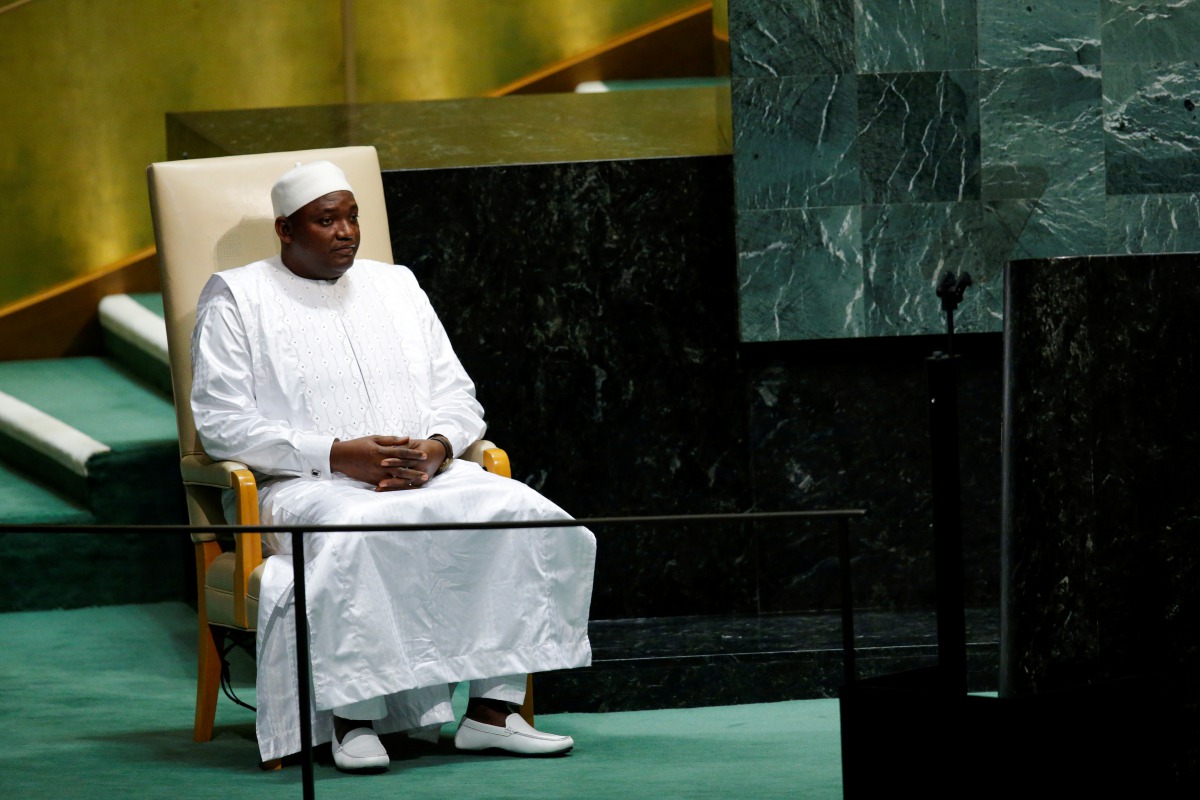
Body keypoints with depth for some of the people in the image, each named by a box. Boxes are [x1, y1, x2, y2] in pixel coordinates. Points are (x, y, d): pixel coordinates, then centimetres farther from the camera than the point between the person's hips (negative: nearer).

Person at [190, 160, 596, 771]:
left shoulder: (396, 286, 23)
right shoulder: (238, 298, 7)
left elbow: (458, 396, 19)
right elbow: (221, 422, -4)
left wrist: (435, 449, -7)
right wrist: (338, 455, -15)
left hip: (426, 476, 5)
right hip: (305, 486, -5)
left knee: (526, 515, -23)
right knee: (355, 537, -41)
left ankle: (493, 708, -23)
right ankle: (351, 716, -32)